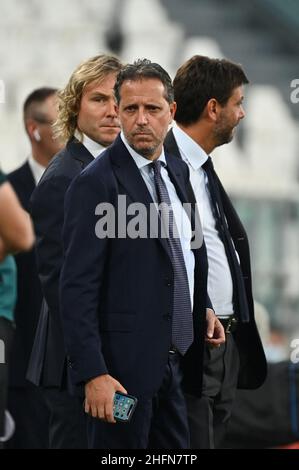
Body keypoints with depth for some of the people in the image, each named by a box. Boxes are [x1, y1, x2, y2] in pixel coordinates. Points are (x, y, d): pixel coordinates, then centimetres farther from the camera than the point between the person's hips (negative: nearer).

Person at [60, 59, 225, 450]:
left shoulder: (177, 172, 11)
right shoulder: (96, 183, -13)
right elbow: (78, 289, -16)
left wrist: (204, 309, 10)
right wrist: (93, 374, -22)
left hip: (175, 358, 8)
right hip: (124, 365, -8)